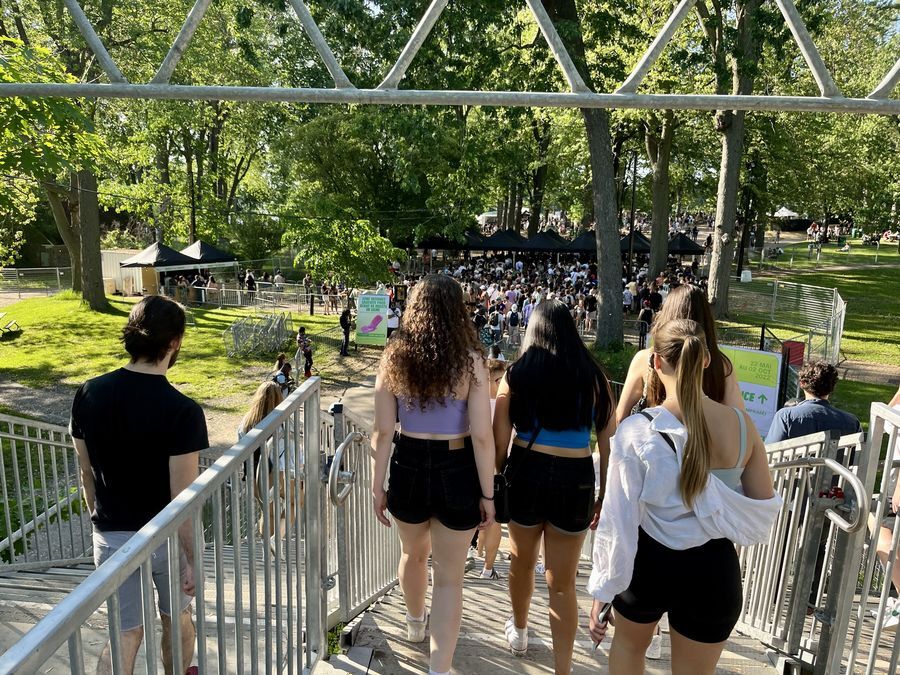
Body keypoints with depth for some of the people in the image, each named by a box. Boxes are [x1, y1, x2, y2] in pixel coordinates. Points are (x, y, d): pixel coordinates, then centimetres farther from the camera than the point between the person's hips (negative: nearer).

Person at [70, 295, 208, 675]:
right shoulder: (182, 411, -24)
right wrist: (193, 560, -10)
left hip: (111, 537, 3)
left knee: (126, 633, 18)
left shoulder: (89, 395, -9)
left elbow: (86, 472, 3)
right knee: (176, 618, 24)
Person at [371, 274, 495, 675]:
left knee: (413, 553, 30)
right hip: (457, 472, -3)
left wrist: (377, 487, 4)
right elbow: (482, 436, -13)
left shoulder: (394, 357, -6)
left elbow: (383, 432, -5)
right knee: (449, 577, 12)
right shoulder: (470, 360, -12)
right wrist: (488, 494, -4)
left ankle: (415, 624, 55)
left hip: (409, 468, 3)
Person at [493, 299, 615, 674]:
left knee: (522, 561, 25)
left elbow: (499, 442, -3)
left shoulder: (515, 375, -6)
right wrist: (605, 495, 11)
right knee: (563, 582, 11)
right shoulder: (594, 378, -3)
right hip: (575, 479, 0)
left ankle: (519, 634, 48)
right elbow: (608, 444, 0)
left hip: (526, 473, 1)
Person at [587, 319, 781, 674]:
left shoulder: (636, 431, -20)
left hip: (648, 563, -2)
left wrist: (602, 590, -6)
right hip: (714, 569, 2)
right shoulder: (741, 423, -11)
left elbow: (618, 520, -16)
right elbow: (766, 508, 0)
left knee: (629, 645, 30)